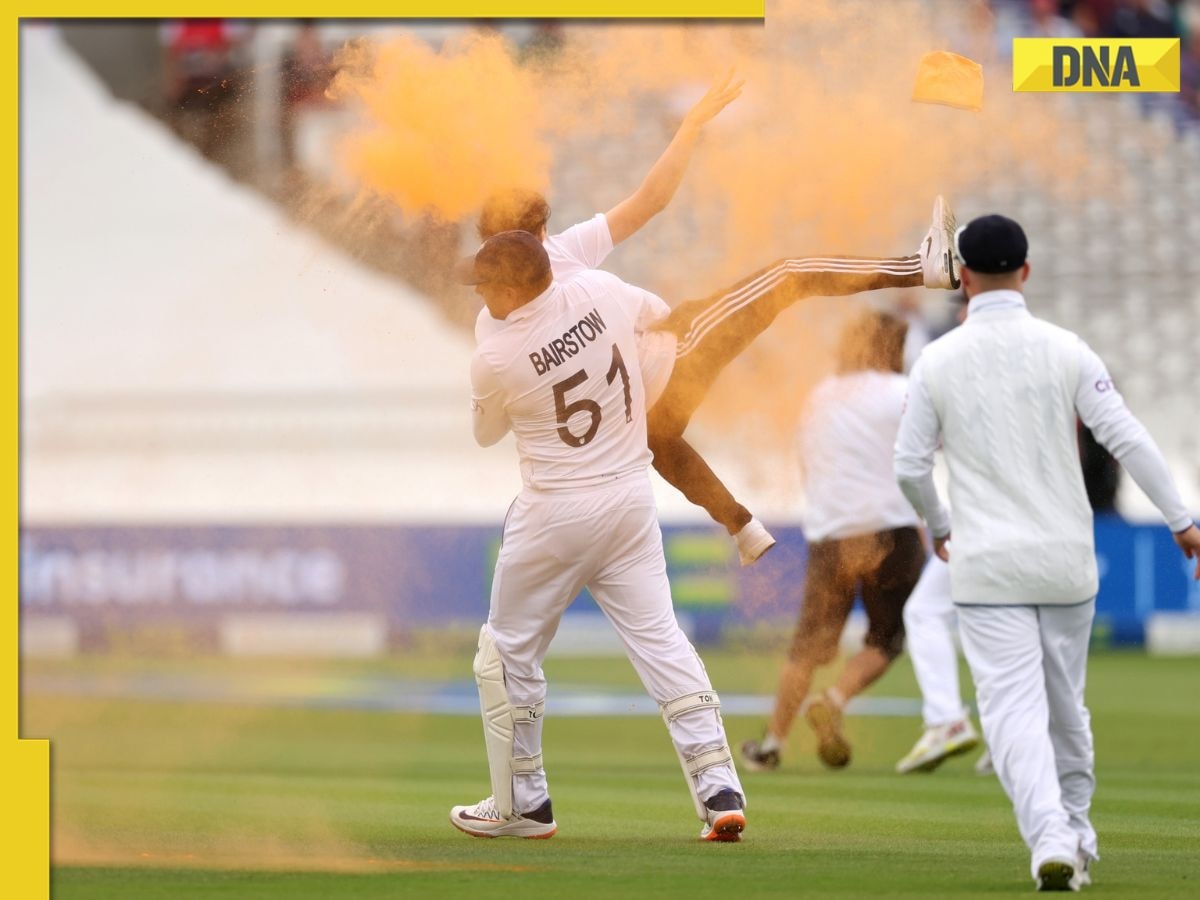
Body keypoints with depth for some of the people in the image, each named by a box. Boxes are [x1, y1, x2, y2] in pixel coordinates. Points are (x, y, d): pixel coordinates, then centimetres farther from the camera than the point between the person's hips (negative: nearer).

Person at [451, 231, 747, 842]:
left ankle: (522, 804, 18)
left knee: (509, 652, 13)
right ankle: (720, 791, -8)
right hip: (632, 501, 5)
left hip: (554, 515, -4)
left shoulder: (494, 360, -15)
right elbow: (663, 316, 17)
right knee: (659, 638, 3)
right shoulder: (601, 292, -5)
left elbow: (486, 433, 5)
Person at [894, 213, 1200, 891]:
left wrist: (938, 529, 23)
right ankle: (1077, 837, 27)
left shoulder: (939, 361, -2)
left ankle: (1051, 840, -24)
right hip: (1066, 558, 2)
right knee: (1067, 706, 18)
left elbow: (910, 465, 3)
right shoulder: (1064, 350, -3)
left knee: (1014, 709, -6)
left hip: (988, 564, -2)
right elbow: (1127, 439, -7)